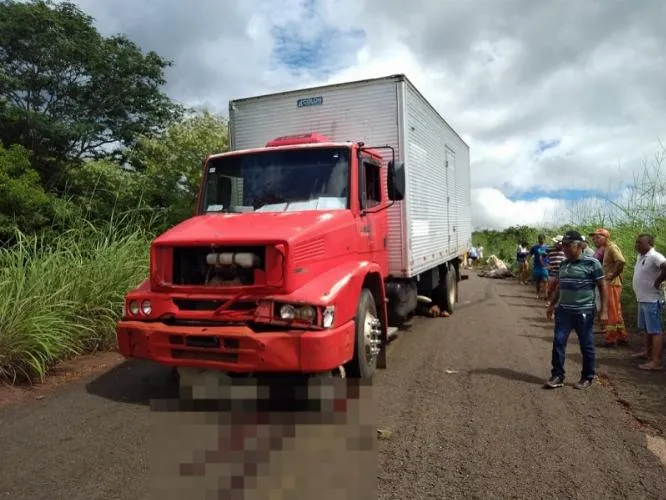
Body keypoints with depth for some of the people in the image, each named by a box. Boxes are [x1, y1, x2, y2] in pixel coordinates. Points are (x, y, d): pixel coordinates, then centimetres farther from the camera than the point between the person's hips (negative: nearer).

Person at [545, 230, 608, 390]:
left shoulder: (592, 263, -8)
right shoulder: (564, 264, 10)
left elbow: (602, 287, -7)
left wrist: (604, 310, -12)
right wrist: (551, 305, 19)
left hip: (584, 312, -5)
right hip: (563, 310, 5)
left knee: (586, 346, 6)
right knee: (558, 342, 1)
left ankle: (587, 378, 21)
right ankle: (557, 376, 9)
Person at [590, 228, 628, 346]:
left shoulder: (612, 247, -14)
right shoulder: (605, 249, 15)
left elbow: (621, 262, -29)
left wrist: (613, 275, -22)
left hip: (612, 284, -10)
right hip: (609, 284, 10)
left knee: (612, 312, -3)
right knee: (616, 312, 16)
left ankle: (610, 339, 4)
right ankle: (622, 337, 25)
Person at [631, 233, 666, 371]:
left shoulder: (654, 256, -19)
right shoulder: (641, 256, 10)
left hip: (652, 300, -10)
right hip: (643, 299, 10)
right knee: (647, 329, 22)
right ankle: (648, 352, 38)